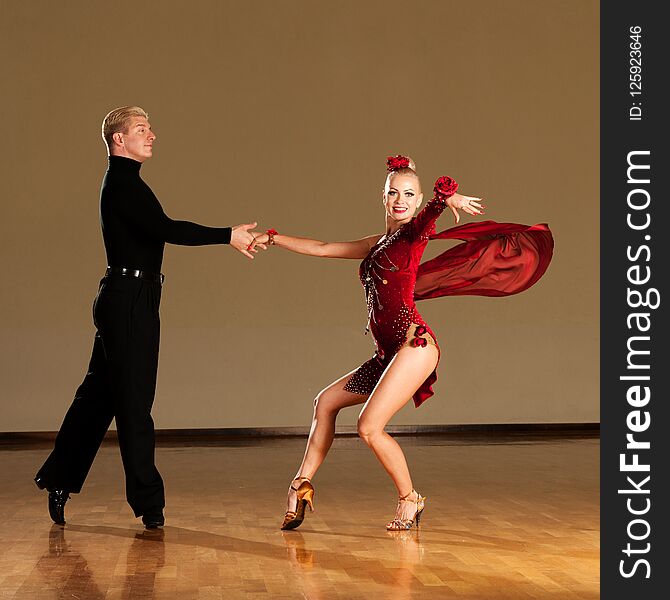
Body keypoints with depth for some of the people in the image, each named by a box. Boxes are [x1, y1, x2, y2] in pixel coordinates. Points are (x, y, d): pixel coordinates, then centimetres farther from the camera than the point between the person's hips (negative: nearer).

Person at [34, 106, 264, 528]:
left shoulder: (124, 183, 19)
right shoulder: (123, 184, -14)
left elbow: (155, 231, 19)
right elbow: (165, 229, -25)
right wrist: (228, 236, -24)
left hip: (127, 300, 10)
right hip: (129, 300, -10)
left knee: (100, 394, 15)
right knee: (133, 400, -5)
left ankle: (60, 480, 24)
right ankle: (148, 501, 2)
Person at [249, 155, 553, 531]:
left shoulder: (414, 233, 0)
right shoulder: (379, 244, 21)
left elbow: (434, 210, -24)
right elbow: (323, 248, 28)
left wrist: (449, 198, -45)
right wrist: (273, 238, 30)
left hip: (414, 344, -9)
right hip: (389, 352, 9)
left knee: (370, 427, -15)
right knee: (327, 401, 16)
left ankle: (410, 500, 4)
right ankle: (301, 486, 22)